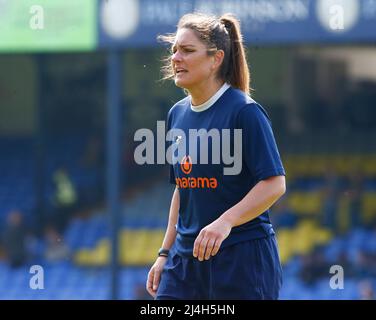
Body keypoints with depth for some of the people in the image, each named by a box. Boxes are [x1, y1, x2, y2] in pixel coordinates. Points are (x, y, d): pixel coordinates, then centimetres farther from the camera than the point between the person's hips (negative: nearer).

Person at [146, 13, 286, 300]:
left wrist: (225, 222, -27)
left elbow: (274, 184, -15)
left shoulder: (244, 111, -11)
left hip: (243, 257, -6)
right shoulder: (177, 114, 11)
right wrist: (165, 253, 16)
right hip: (186, 258, 7)